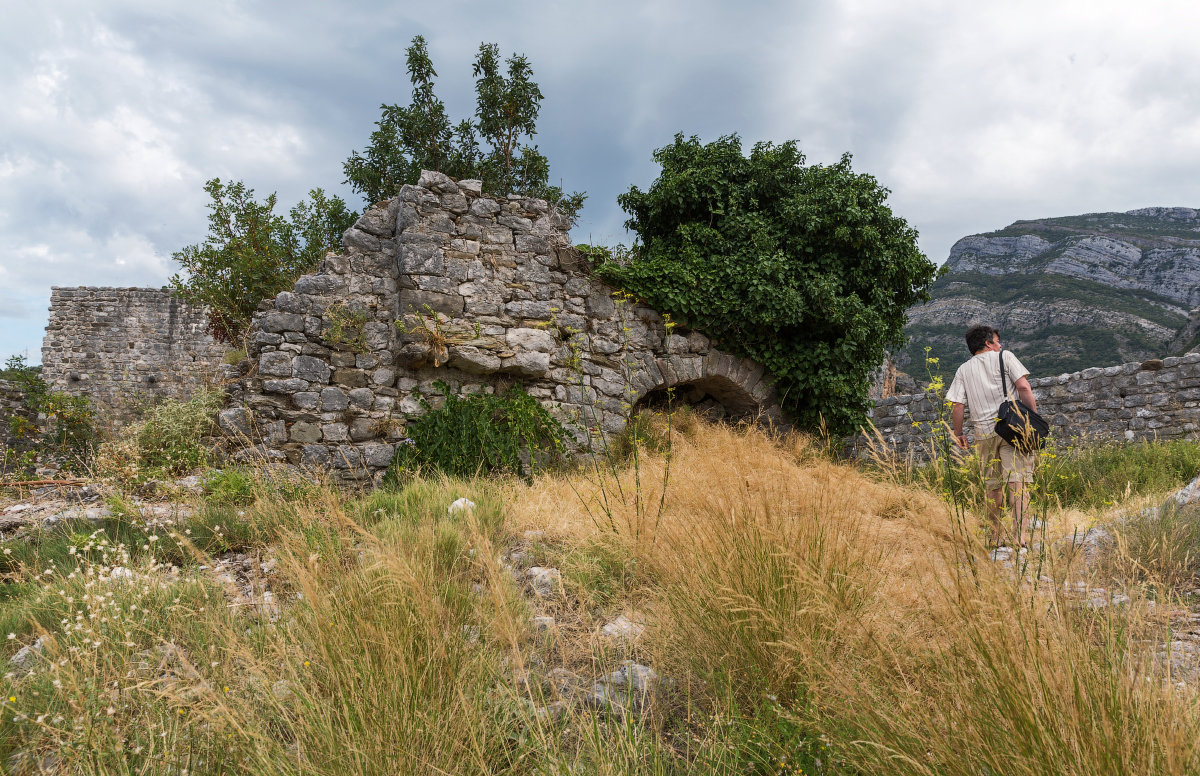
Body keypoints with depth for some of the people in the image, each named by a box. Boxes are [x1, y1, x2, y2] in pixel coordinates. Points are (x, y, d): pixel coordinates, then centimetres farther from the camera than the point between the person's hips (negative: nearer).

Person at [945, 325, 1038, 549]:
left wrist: (958, 433, 16)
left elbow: (956, 405, 5)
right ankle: (1019, 534, -18)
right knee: (1018, 480, -7)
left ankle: (996, 537, 15)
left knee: (993, 486, 11)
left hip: (984, 432, 3)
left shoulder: (964, 370, 12)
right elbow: (1024, 388, -6)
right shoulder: (1005, 357, 5)